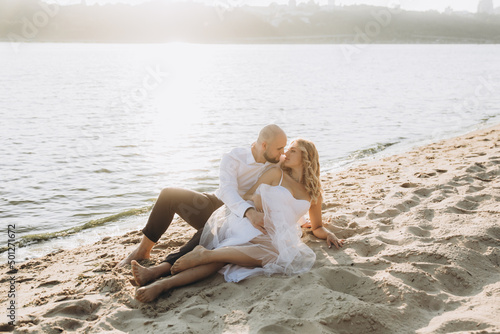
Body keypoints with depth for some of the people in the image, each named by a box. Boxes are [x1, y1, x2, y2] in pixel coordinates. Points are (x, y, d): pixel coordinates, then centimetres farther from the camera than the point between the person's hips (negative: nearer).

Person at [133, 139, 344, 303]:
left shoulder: (314, 194, 21)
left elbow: (317, 227, 30)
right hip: (250, 227, -1)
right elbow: (245, 197, 11)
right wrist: (255, 198, -12)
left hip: (273, 237, 1)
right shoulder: (276, 174, 13)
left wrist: (328, 234, 9)